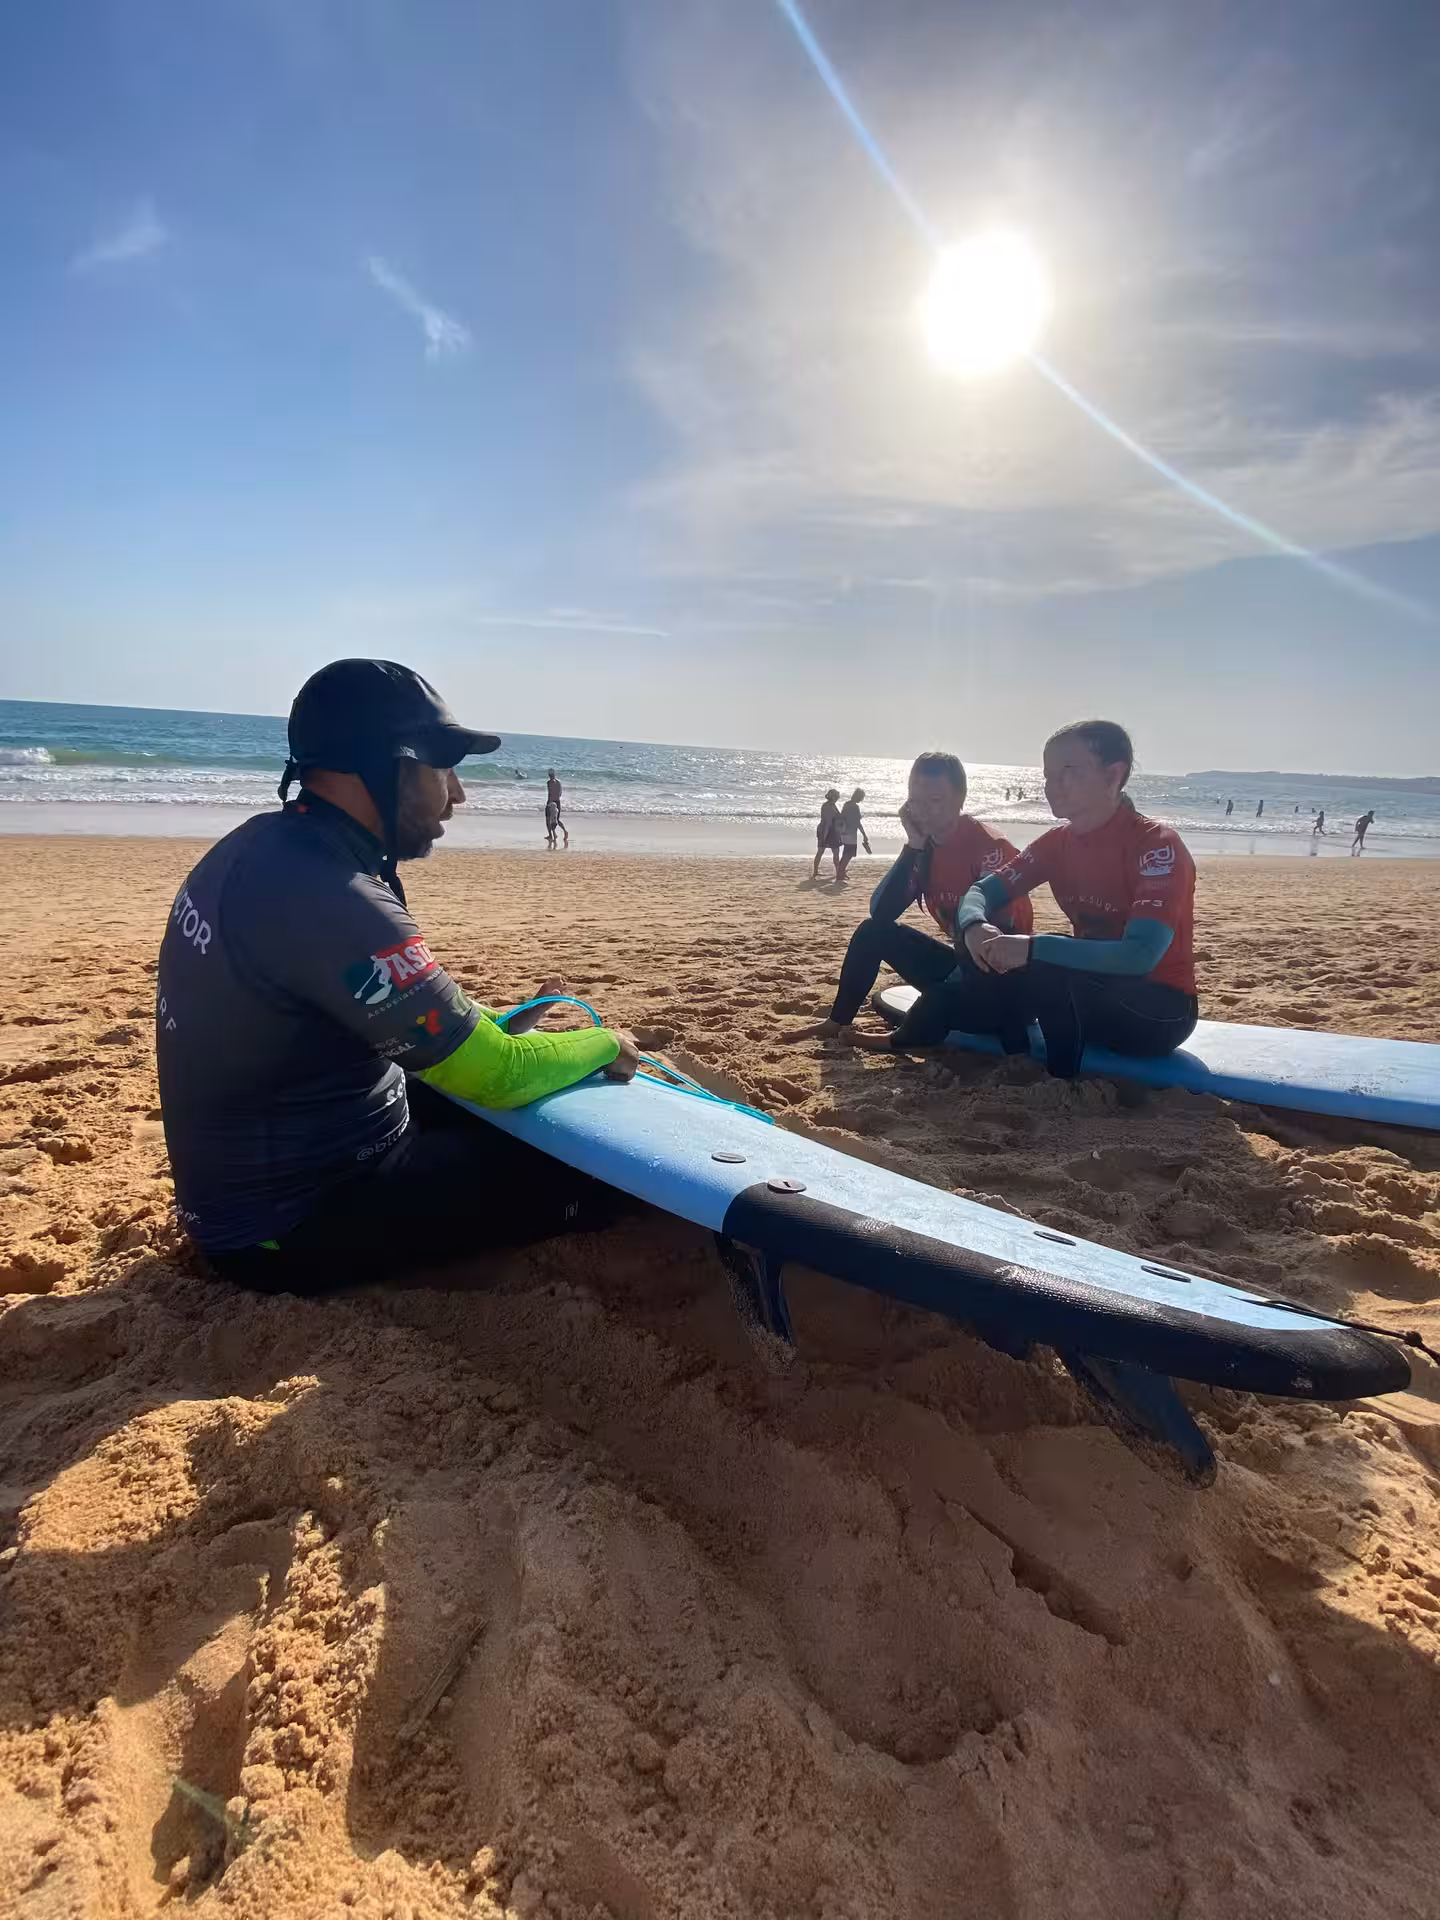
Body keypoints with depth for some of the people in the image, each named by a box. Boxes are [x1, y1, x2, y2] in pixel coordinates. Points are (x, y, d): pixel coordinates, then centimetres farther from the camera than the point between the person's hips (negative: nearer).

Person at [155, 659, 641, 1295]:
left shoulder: (260, 845, 1)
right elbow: (498, 1077, -25)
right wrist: (607, 1043, -6)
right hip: (290, 1230, -9)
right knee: (598, 1168, -10)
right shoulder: (331, 898, -30)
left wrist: (497, 1026, 8)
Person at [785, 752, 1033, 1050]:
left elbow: (1000, 933, -26)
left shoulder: (989, 847, -22)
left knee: (942, 997, -36)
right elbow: (880, 913, -12)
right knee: (872, 931, -1)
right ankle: (837, 1023, 7)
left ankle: (899, 1040, -4)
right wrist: (913, 846, -17)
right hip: (961, 963, 7)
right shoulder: (925, 846, 0)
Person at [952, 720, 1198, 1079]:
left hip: (1159, 1011, -6)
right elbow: (982, 891, 0)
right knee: (999, 958, -16)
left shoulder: (1158, 845, -21)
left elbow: (1139, 956, -34)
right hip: (1090, 992, 6)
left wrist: (1033, 948, -40)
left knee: (1044, 967, -31)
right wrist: (975, 927, -25)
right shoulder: (1058, 842, -1)